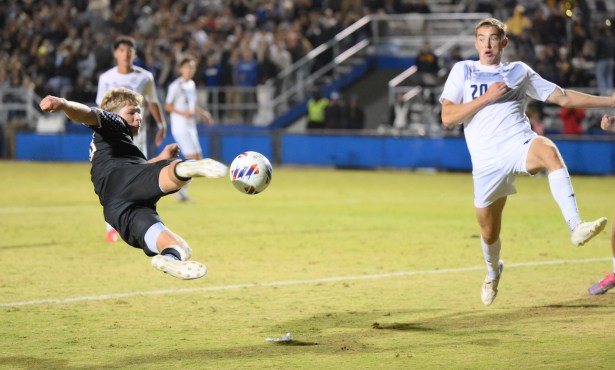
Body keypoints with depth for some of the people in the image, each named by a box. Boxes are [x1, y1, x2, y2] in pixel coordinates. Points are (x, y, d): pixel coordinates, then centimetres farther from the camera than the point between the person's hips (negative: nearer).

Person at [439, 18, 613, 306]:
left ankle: (576, 228, -49)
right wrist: (486, 97, -9)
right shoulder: (463, 71, 11)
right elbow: (447, 118, 1)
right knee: (489, 233, 7)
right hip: (487, 161, 1)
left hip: (519, 145, -1)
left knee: (549, 151, -37)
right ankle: (493, 272, 43)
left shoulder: (519, 71, 16)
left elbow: (563, 97, 18)